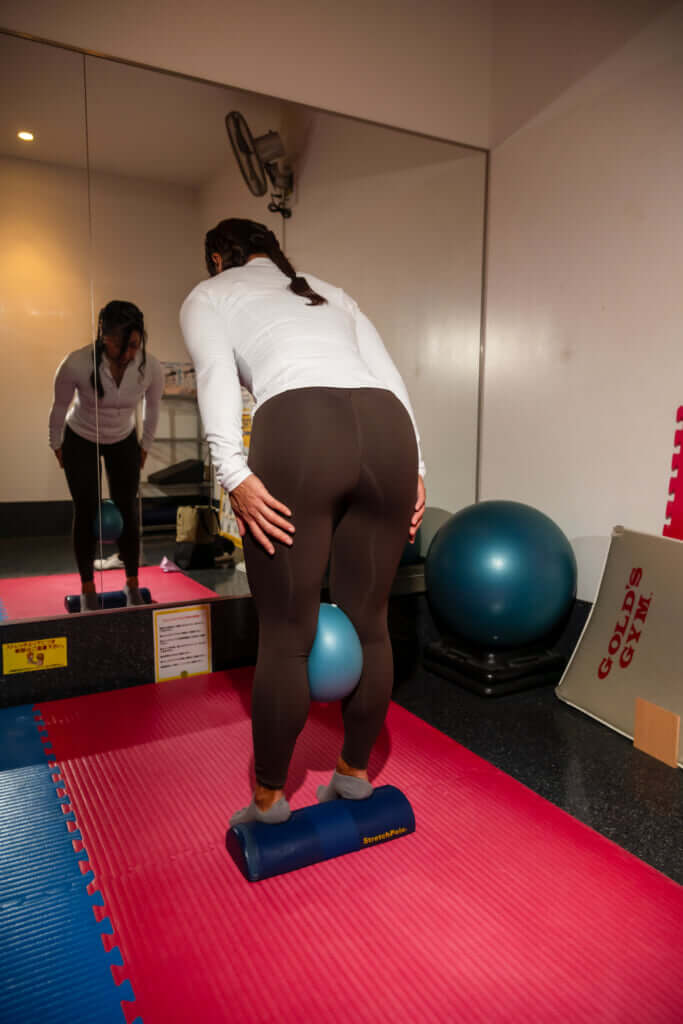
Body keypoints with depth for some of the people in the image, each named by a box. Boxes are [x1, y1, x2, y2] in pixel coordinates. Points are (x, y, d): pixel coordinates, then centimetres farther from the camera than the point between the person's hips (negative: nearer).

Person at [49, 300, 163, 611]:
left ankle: (133, 587, 11)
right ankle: (88, 591, 12)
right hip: (80, 442, -2)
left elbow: (153, 407, -4)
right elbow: (59, 408, -12)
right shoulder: (76, 364, -32)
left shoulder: (150, 367, -25)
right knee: (86, 513, -2)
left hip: (123, 442, 2)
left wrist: (145, 447, 6)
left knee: (127, 511, -2)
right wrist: (57, 446, 1)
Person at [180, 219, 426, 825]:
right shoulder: (330, 293, 36)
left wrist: (235, 474, -9)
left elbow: (217, 376, 2)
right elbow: (391, 377, 22)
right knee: (368, 623, 15)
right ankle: (355, 777, 32)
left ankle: (270, 802, 23)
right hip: (387, 430, 5)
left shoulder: (208, 295, 24)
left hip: (299, 430, -4)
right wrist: (414, 469, 16)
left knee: (286, 635, 6)